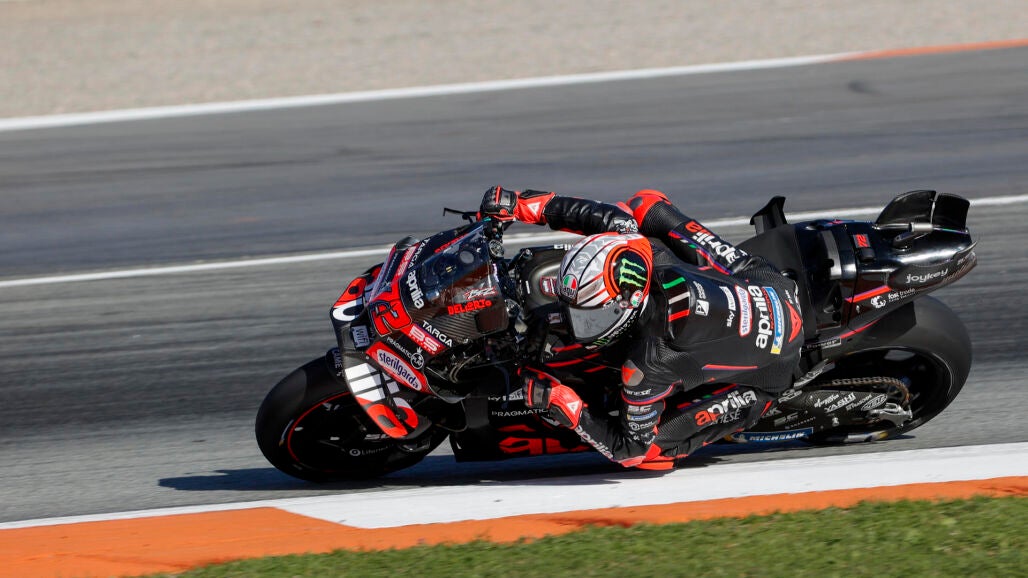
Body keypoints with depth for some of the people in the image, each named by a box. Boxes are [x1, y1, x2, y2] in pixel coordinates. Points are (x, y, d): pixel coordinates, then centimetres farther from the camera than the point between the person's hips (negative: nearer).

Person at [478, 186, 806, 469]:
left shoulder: (647, 363, -37)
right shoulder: (653, 255, -24)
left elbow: (630, 451, -24)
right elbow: (616, 216, -1)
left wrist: (560, 403, -24)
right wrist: (522, 205, -7)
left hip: (767, 376, -6)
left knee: (654, 451, -14)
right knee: (645, 205, 6)